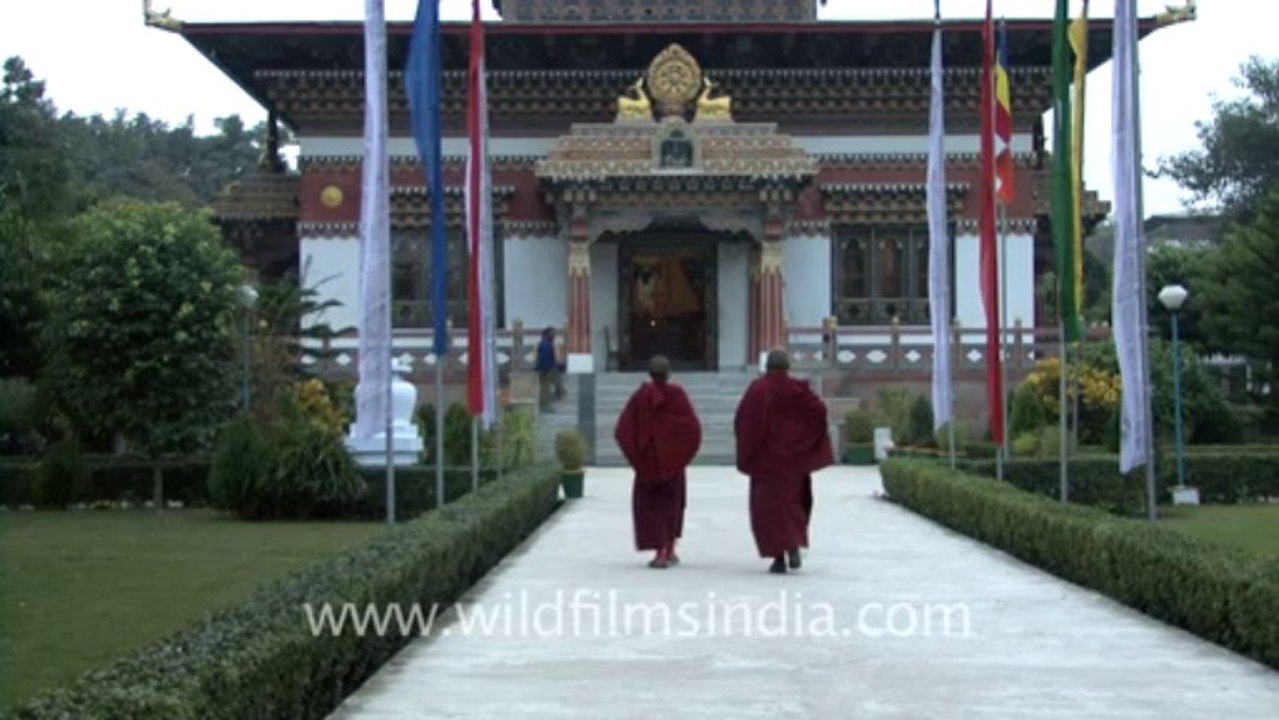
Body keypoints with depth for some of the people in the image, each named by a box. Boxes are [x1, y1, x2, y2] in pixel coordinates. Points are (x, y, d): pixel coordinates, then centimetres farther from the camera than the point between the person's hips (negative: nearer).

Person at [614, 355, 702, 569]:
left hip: (648, 457, -1)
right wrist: (684, 453, 2)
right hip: (674, 458, 1)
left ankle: (660, 551, -10)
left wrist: (635, 454, 1)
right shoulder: (677, 394, -8)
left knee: (650, 503, 4)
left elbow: (623, 430, -9)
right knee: (672, 502, 17)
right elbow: (693, 427, -10)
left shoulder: (641, 396, -8)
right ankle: (670, 549, 21)